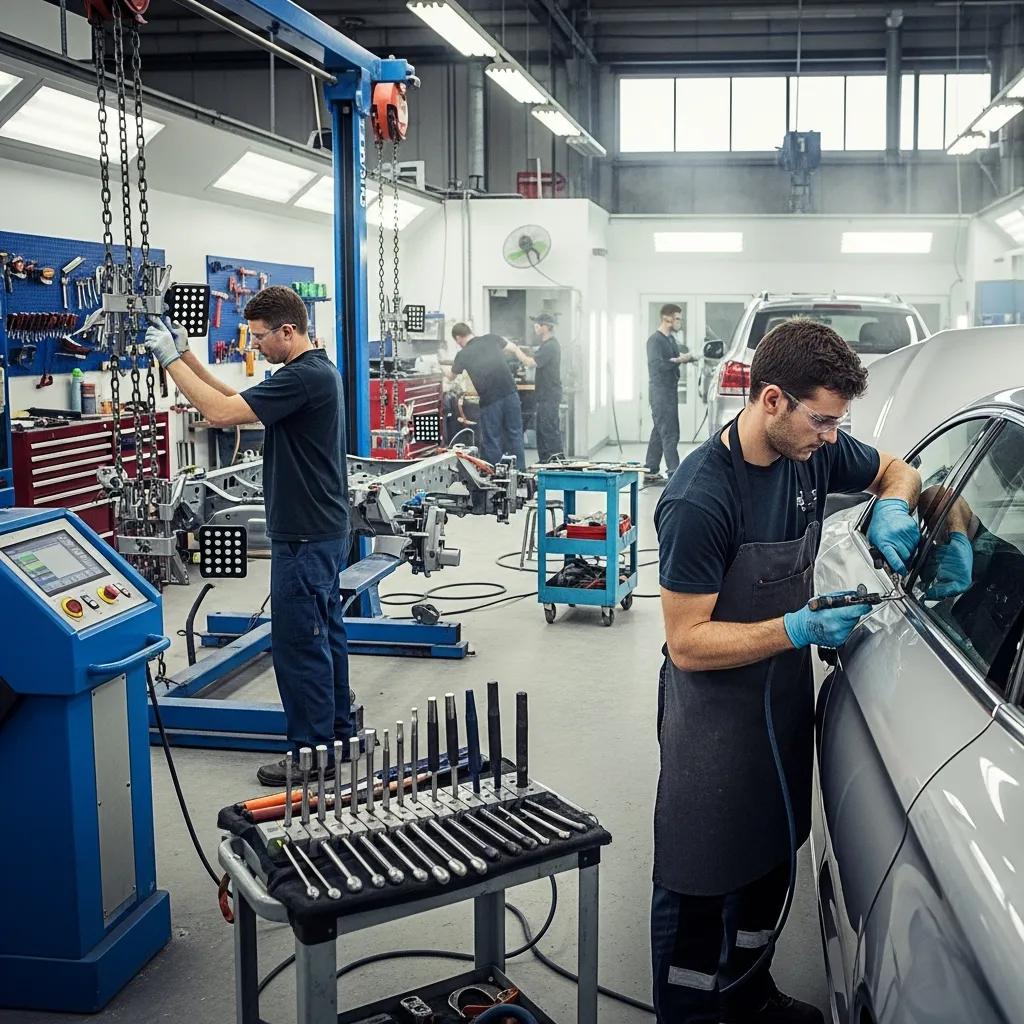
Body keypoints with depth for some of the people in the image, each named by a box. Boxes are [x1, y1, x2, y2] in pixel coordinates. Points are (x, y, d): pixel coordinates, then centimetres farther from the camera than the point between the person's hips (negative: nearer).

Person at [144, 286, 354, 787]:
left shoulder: (305, 377, -21)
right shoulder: (317, 370, 11)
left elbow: (221, 413, -26)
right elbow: (240, 401, 18)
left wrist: (171, 359, -17)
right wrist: (187, 356, 11)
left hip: (304, 537, -10)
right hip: (322, 531, 10)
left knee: (299, 643, -3)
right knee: (324, 633, 17)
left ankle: (312, 754, 6)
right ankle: (337, 734, 27)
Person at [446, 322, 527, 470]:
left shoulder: (463, 354, 1)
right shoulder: (492, 339, 6)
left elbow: (451, 376, 21)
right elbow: (512, 348, 24)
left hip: (489, 399, -3)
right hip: (510, 393, 3)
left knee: (491, 441, 8)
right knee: (515, 434, 11)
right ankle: (519, 471, 14)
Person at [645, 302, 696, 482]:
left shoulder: (671, 339, 16)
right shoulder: (655, 340, -12)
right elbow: (658, 365, -22)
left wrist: (689, 357, 4)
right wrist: (680, 360, -22)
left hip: (671, 391, 9)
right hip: (660, 391, -9)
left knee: (660, 432, 10)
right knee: (669, 433, -10)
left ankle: (651, 472, 15)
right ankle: (674, 474, -11)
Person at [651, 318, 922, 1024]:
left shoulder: (815, 450, -6)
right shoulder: (700, 500, -28)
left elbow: (897, 470, 14)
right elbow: (687, 643, -24)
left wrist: (892, 506, -8)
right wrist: (796, 630, -29)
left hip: (788, 696, 8)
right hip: (714, 719, -8)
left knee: (770, 860, 24)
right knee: (699, 884, 7)